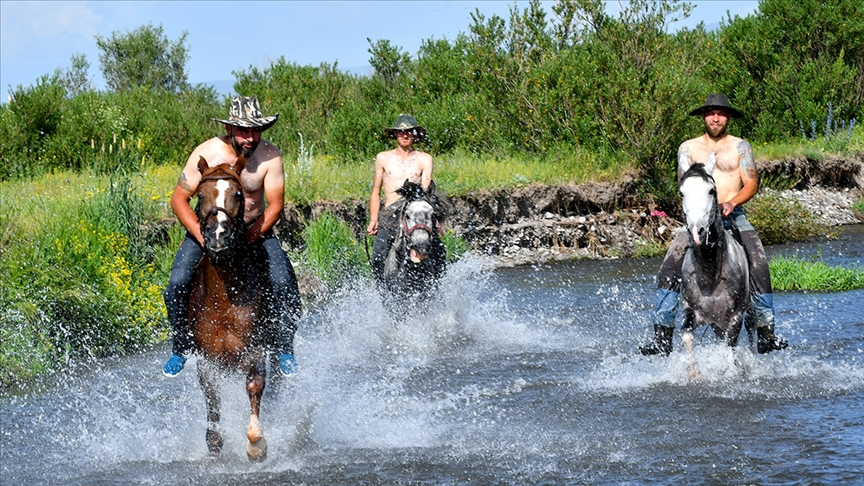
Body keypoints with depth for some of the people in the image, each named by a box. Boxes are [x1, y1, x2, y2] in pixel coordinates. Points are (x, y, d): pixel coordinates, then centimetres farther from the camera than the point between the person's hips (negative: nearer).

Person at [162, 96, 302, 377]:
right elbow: (179, 199, -13)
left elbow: (275, 204, -11)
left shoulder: (270, 156, -17)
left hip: (256, 229, 1)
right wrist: (202, 236, -24)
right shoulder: (206, 154, -19)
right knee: (177, 285, -18)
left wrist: (252, 234, -24)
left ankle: (284, 348, 4)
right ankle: (181, 346, 5)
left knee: (285, 286, -18)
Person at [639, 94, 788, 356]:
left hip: (734, 216, -1)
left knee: (758, 265, -22)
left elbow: (752, 183, 1)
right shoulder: (688, 148, 14)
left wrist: (732, 202, -18)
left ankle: (765, 334, -17)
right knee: (669, 267, -18)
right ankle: (662, 337, -17)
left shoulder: (740, 146, 11)